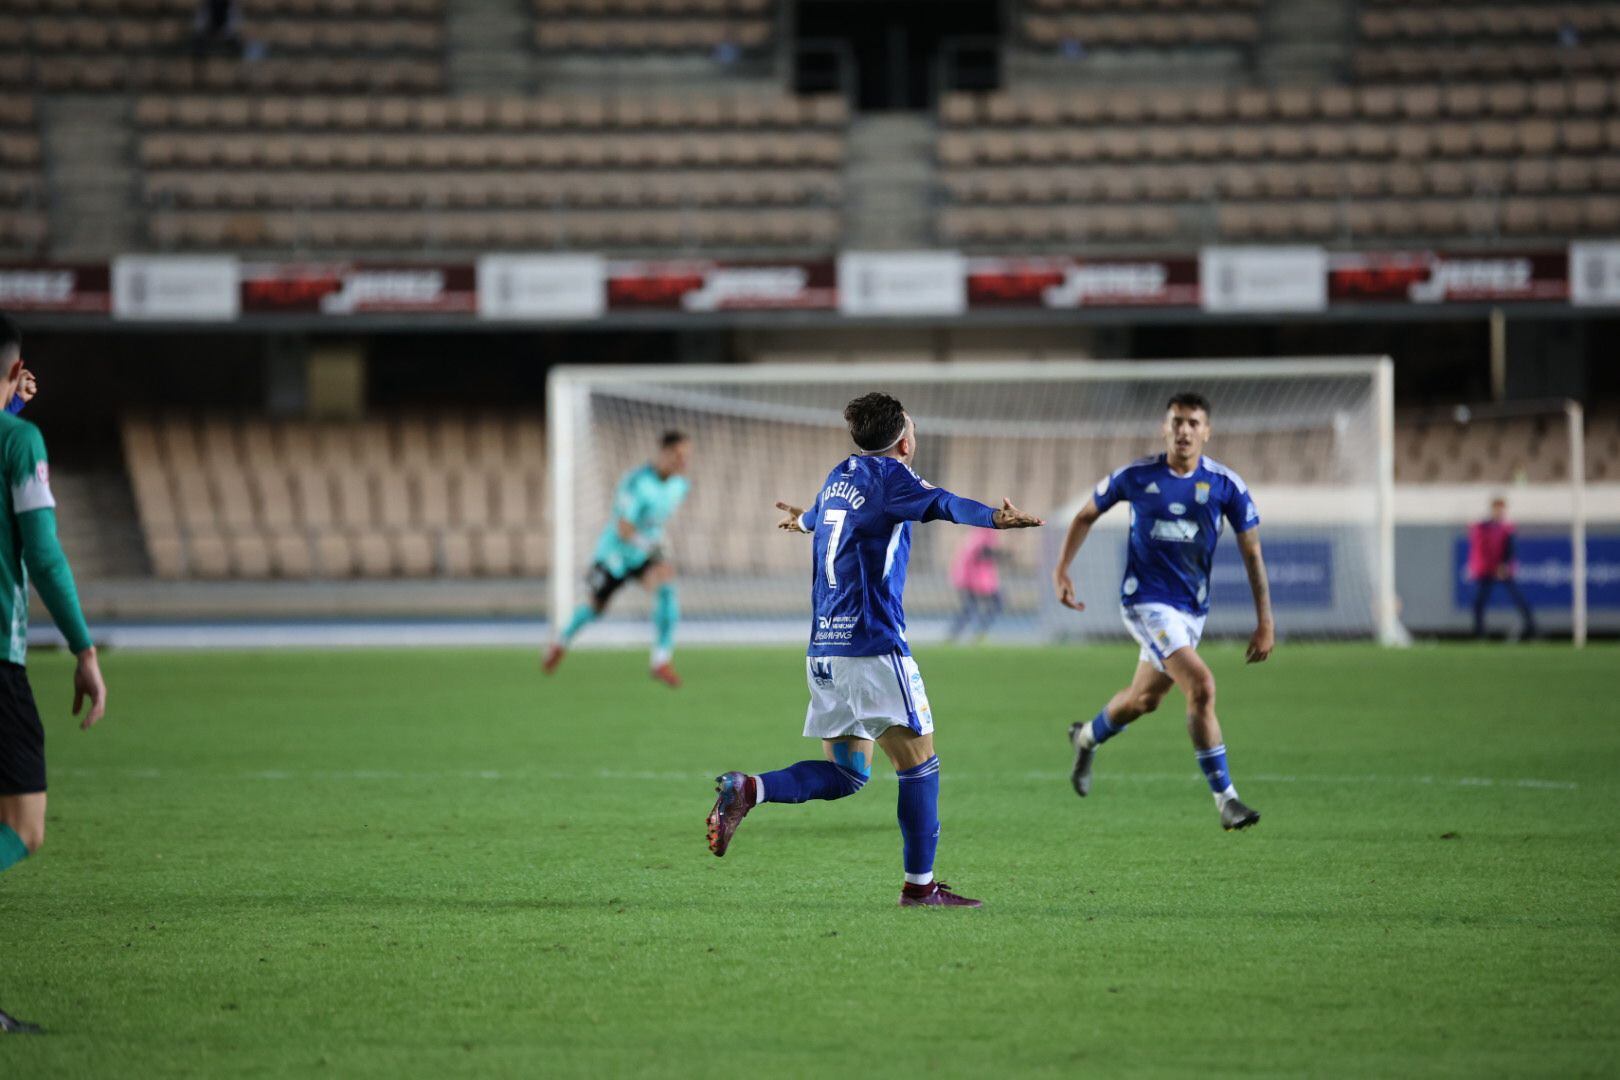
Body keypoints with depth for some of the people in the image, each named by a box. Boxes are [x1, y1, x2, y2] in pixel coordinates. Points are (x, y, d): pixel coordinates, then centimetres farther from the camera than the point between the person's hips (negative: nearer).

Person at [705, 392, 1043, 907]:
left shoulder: (839, 476, 18)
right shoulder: (889, 476, -5)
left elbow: (820, 512, 42)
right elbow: (939, 503, -26)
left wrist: (804, 520, 67)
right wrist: (994, 517, -44)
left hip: (823, 649, 8)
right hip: (872, 647, -8)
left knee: (846, 773, 11)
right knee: (919, 763, 0)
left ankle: (746, 789, -7)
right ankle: (920, 886, 0)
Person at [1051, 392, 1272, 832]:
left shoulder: (1225, 484, -6)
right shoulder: (1136, 477, -8)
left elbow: (1252, 553, 0)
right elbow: (1087, 515, 9)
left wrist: (1265, 623, -3)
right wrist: (1062, 571, 2)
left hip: (1192, 608, 4)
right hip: (1147, 601, -4)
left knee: (1145, 699, 19)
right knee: (1201, 687, -21)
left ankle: (1087, 738, 52)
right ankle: (1225, 799, -17)